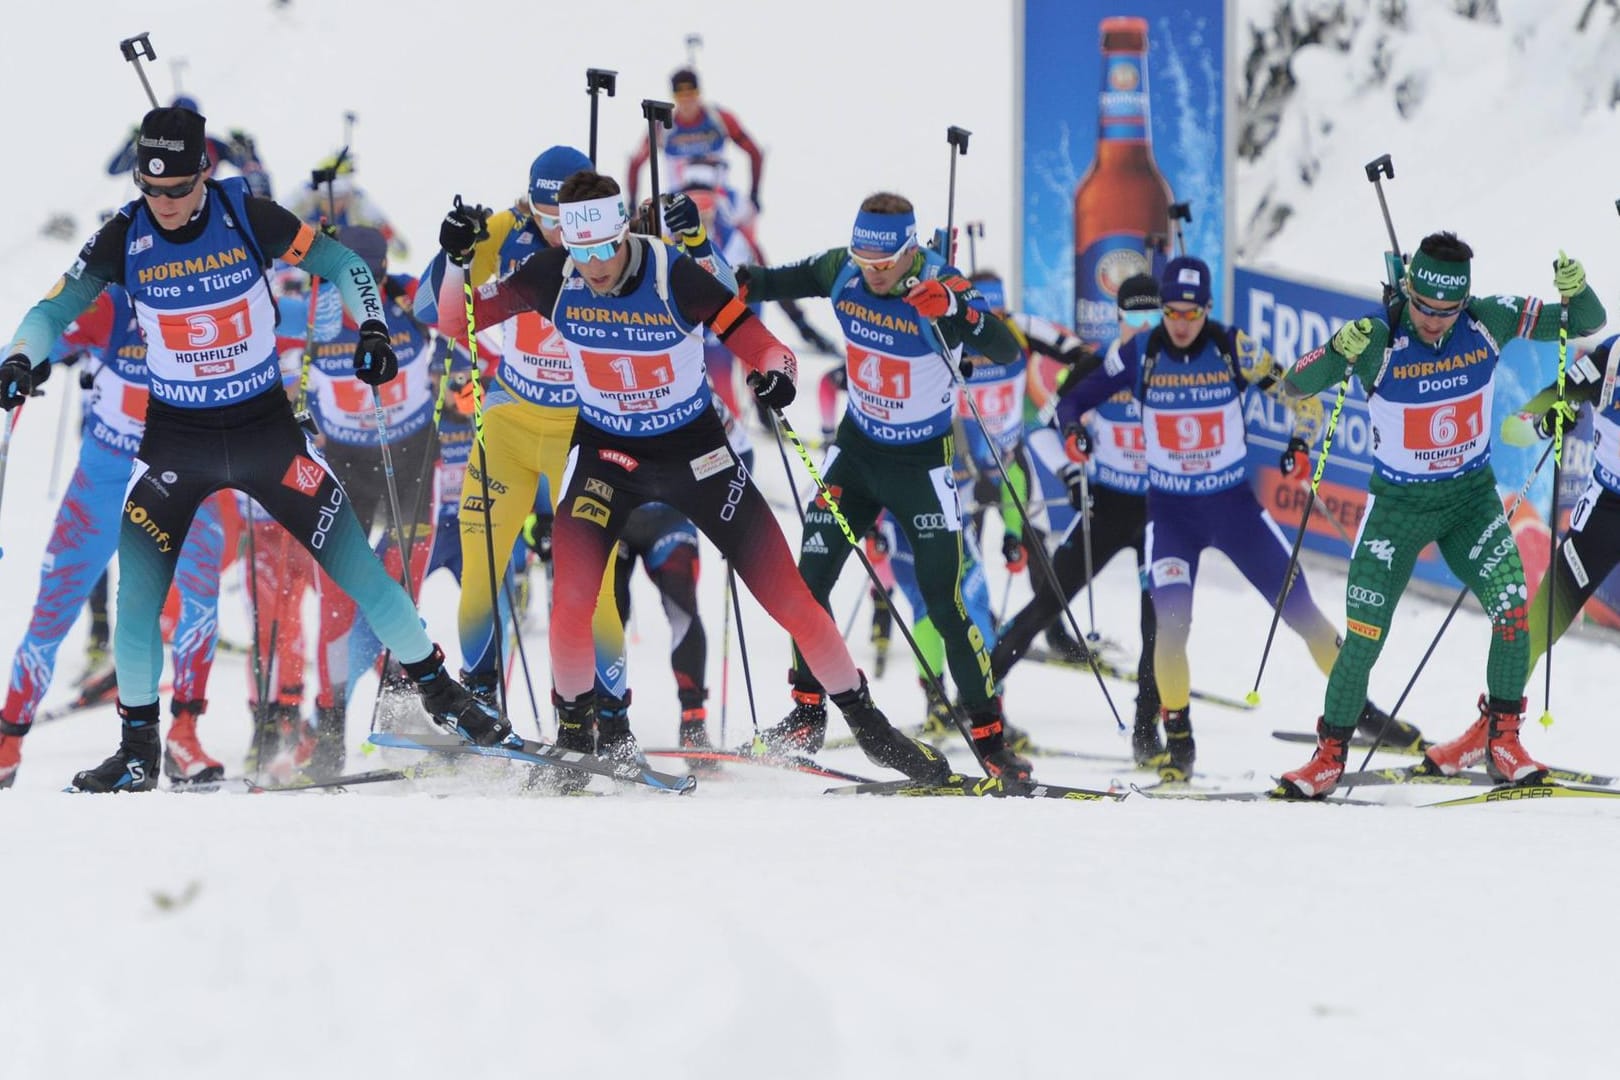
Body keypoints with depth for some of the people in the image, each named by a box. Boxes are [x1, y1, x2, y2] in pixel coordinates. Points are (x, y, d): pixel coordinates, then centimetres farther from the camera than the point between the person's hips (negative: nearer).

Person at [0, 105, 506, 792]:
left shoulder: (248, 218, -13)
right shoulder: (125, 239, -11)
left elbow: (339, 263, -1)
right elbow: (55, 309, -6)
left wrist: (372, 325, -16)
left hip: (266, 428, -1)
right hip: (174, 438, 1)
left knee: (354, 562, -3)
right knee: (138, 587, -10)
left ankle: (438, 691, 15)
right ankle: (139, 746, 6)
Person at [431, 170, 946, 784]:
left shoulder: (678, 278, -25)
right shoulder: (553, 278, -17)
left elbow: (767, 350, -22)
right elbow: (456, 323, -8)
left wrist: (776, 375, -45)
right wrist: (458, 261, -25)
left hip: (694, 451, -1)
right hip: (605, 452, 1)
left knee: (788, 596, -2)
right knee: (571, 599, -18)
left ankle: (868, 725, 14)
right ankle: (572, 735, 6)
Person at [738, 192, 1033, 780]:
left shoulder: (940, 289, -25)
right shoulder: (842, 271, -11)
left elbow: (1006, 352, -38)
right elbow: (796, 278, 13)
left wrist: (956, 313, -53)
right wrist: (743, 285, -2)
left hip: (922, 464, -5)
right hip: (856, 450, 5)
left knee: (944, 604, -7)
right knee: (809, 582, -1)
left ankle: (990, 736, 4)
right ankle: (807, 713, 14)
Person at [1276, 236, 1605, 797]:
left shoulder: (1489, 321, -15)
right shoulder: (1379, 339, -22)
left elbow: (1587, 324, -8)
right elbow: (1296, 384, -28)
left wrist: (1575, 289, -31)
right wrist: (1340, 351, -47)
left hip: (1471, 497, 2)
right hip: (1399, 502, -2)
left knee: (1513, 609, -15)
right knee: (1365, 636, -4)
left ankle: (1500, 735, 4)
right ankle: (1331, 751, 15)